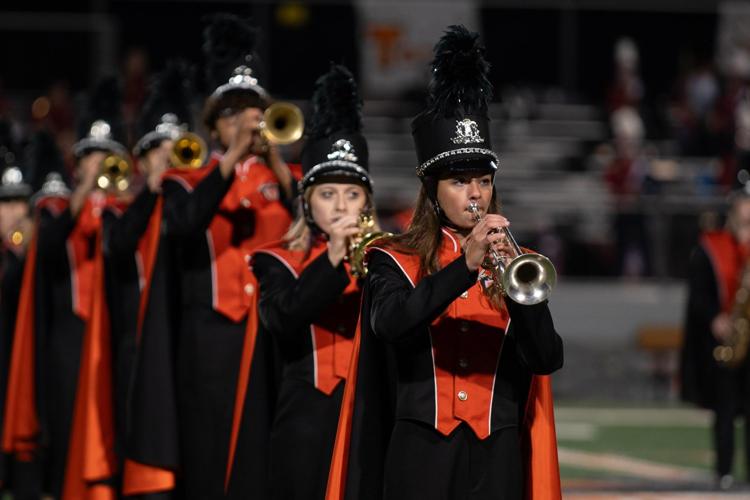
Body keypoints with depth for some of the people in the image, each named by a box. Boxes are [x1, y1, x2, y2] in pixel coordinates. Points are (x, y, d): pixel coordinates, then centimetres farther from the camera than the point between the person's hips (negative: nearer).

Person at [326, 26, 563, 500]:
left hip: (496, 459, 2)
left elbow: (548, 359, -2)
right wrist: (465, 266, -28)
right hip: (420, 458, -2)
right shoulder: (397, 261, 4)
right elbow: (388, 323, -19)